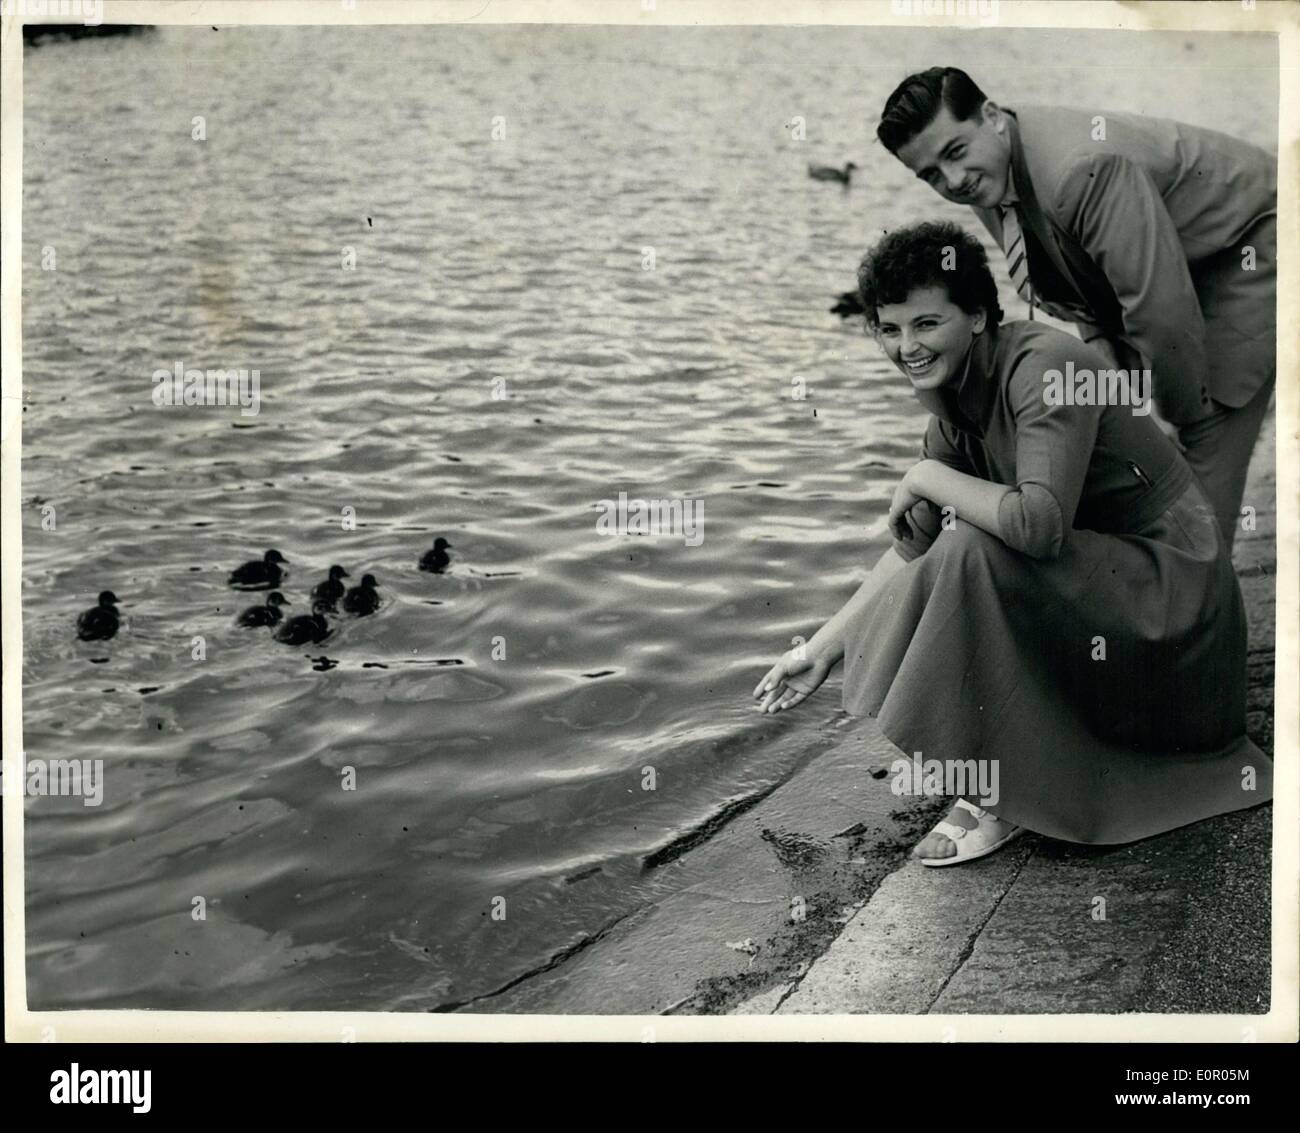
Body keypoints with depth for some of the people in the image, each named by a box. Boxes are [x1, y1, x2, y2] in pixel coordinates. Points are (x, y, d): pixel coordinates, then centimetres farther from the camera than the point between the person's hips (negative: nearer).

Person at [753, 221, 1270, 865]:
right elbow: (914, 542, 8)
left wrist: (927, 478, -22)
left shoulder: (1043, 365, -22)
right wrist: (825, 647, 5)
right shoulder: (955, 394, 4)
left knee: (972, 552, -27)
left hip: (1167, 589, -9)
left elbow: (1040, 525, -36)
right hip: (1092, 580, 9)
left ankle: (1002, 799, -15)